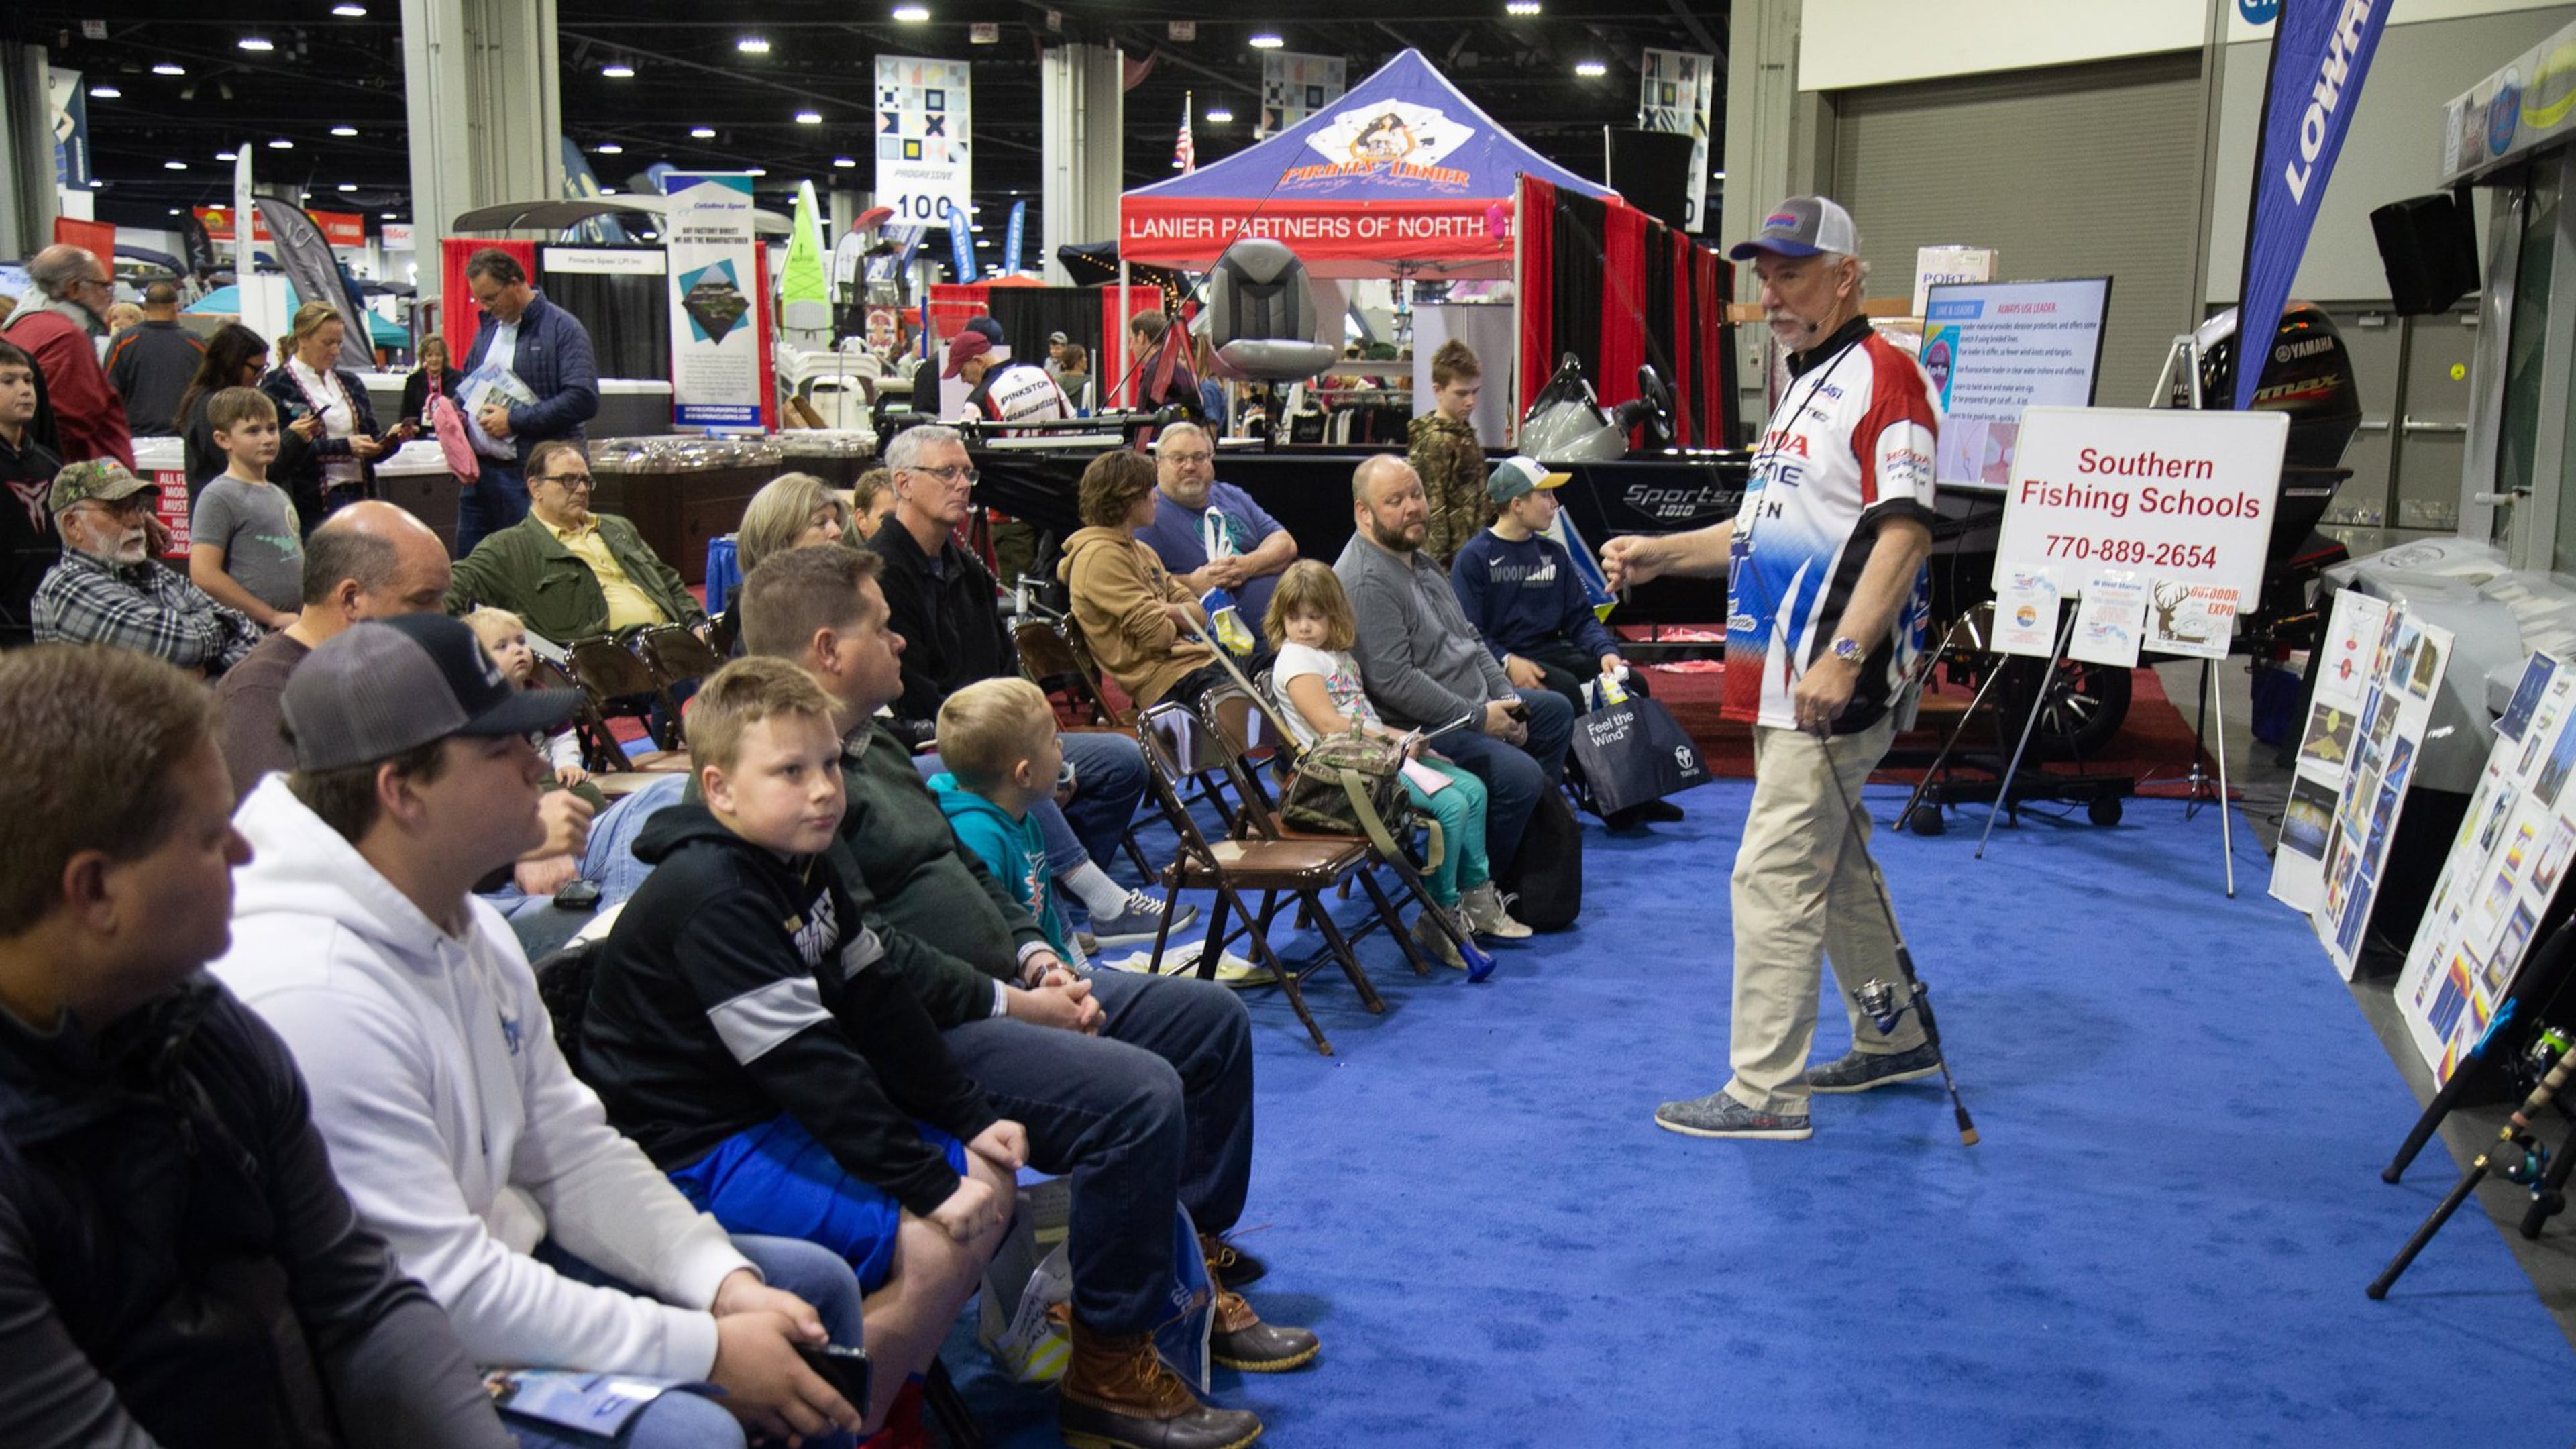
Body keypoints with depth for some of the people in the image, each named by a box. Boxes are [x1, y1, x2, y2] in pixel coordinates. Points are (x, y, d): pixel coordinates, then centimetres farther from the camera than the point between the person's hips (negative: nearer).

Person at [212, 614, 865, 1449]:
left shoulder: (471, 928, 4)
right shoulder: (313, 995, -28)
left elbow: (575, 1153, 7)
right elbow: (444, 1294, -28)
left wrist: (728, 1283, -8)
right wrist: (709, 1350, -23)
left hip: (498, 1262, 10)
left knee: (815, 1284, 12)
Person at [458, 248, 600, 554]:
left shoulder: (563, 329, -7)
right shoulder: (488, 326, 17)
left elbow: (584, 399, -19)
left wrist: (515, 421, -17)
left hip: (532, 473, -7)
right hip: (481, 469, 7)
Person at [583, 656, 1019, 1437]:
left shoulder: (804, 866, 7)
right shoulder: (710, 899, -23)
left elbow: (878, 1005, 10)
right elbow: (805, 1061, -26)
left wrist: (970, 1118, 4)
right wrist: (926, 1180, -25)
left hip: (787, 1113, 10)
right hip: (701, 1153, -10)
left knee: (991, 1179, 8)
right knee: (937, 1243, -21)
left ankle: (891, 1374, 16)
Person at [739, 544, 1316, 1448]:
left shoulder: (872, 742, 16)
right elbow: (864, 950, -26)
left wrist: (1034, 953, 7)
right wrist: (1009, 1003, -19)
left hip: (1000, 990, 12)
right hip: (925, 1034, -11)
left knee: (1215, 1021, 12)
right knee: (1138, 1094, -30)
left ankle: (1196, 1261, 23)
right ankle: (1109, 1372, -14)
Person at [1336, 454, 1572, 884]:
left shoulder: (1418, 561, 14)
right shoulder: (1366, 581, -20)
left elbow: (1468, 638, 20)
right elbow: (1393, 680, -27)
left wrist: (1506, 697, 4)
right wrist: (1478, 718, -21)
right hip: (1420, 731, -11)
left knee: (1556, 712, 21)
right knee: (1518, 774, -27)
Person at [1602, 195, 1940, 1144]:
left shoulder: (1883, 375, -12)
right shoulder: (1804, 387, 20)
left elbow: (1904, 531, -22)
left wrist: (1844, 653, -30)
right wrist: (1661, 555, 18)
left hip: (1833, 688, -10)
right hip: (1786, 685, 10)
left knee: (1775, 879, -8)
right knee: (1836, 869, 19)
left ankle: (1764, 1092, -1)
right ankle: (1893, 1039, 33)